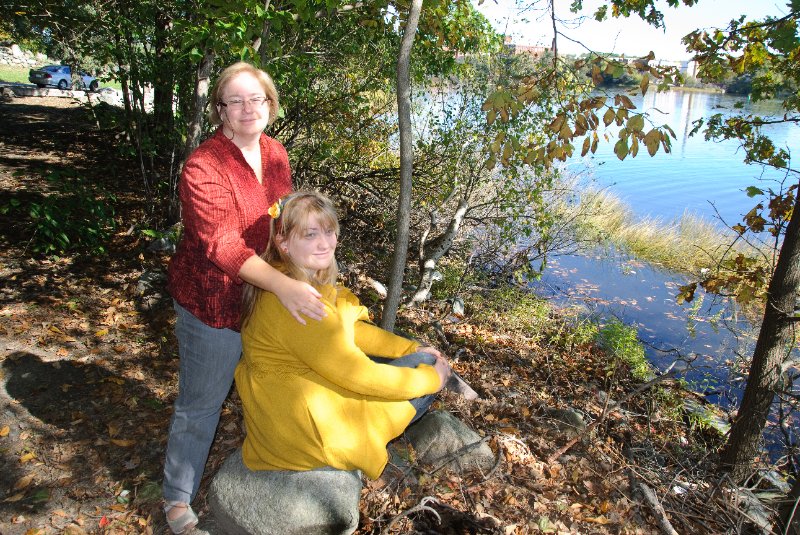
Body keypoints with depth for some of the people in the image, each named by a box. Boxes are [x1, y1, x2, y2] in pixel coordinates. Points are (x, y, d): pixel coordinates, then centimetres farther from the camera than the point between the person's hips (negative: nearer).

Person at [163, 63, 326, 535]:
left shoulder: (276, 154, 2)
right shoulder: (204, 167, -21)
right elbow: (220, 243, -32)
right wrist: (281, 284, -43)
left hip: (269, 295, 7)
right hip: (215, 301, -6)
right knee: (201, 403, 9)